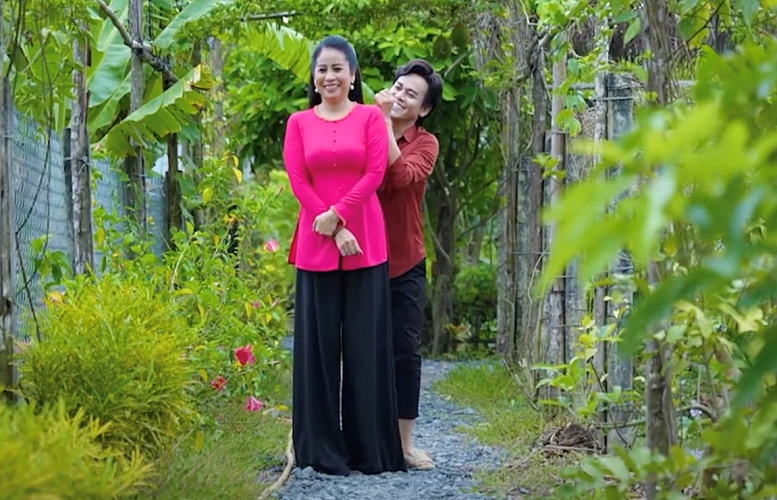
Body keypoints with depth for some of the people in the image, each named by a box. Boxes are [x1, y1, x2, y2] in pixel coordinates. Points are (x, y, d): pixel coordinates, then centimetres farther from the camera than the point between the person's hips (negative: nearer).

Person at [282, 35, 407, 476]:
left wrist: (337, 215, -12)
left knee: (365, 342, 0)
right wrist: (334, 231, -8)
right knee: (319, 341, 1)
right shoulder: (299, 123, 9)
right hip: (316, 244, 1)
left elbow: (375, 173, -3)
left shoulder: (371, 117, 6)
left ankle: (370, 447, 7)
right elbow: (298, 180, 1)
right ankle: (323, 448, 7)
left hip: (366, 243, -1)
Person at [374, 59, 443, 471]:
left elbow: (401, 176, -20)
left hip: (405, 263, 0)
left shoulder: (425, 144, 1)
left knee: (405, 352, 2)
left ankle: (405, 442, 9)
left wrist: (385, 121, -19)